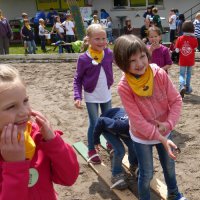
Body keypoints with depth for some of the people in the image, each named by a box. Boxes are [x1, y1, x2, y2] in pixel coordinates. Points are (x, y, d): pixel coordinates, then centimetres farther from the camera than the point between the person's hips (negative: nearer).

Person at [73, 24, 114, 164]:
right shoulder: (84, 59, -18)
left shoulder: (109, 54, -8)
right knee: (94, 123, -1)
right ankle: (92, 150, 18)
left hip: (106, 95, 4)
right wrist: (77, 97, -20)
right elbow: (78, 79, -12)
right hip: (91, 97, -4)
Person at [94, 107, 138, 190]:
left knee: (134, 146, -10)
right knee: (120, 150, -22)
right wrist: (96, 140, -20)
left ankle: (134, 167, 19)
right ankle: (116, 175, -1)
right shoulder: (120, 125, -46)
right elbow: (101, 121, -31)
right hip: (106, 127, -5)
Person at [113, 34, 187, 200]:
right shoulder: (124, 87, -25)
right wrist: (161, 138, -25)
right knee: (147, 174, 11)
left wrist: (168, 124, -22)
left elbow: (176, 100, -11)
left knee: (169, 166, 24)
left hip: (165, 132, 3)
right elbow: (137, 120, -24)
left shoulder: (159, 74, -18)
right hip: (142, 137, -3)